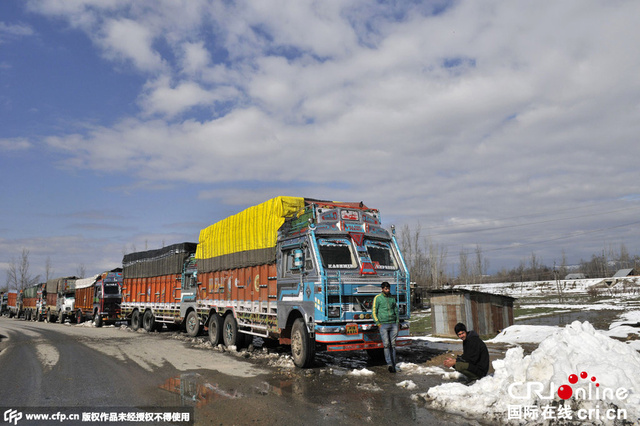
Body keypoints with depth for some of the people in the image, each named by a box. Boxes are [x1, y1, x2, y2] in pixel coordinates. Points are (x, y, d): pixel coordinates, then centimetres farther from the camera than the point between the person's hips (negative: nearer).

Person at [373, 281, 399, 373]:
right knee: (386, 345, -12)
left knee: (393, 345, 3)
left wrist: (397, 323, 9)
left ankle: (393, 365, 8)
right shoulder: (377, 298, 1)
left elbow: (396, 311, 19)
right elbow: (374, 312, 0)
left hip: (393, 324, 4)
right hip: (383, 325, -4)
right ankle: (389, 364, -15)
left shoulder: (392, 298, 13)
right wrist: (378, 324, -7)